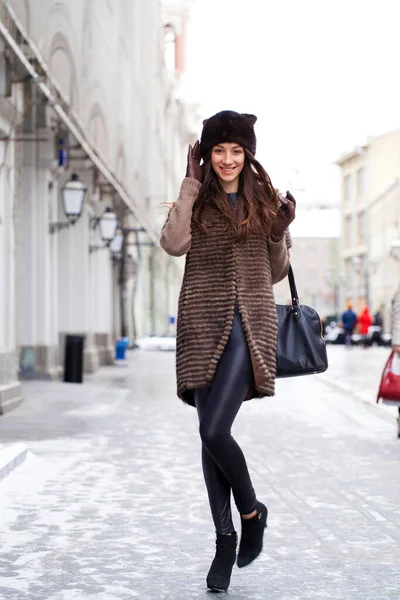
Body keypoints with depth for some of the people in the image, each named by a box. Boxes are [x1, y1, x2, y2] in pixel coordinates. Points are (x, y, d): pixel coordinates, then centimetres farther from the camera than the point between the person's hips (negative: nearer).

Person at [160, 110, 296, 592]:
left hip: (248, 323, -1)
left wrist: (279, 233, -5)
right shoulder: (196, 199, 8)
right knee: (209, 435, 3)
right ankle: (225, 538, 16)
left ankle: (252, 511, 11)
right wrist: (192, 184, -7)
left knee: (215, 431, -15)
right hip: (203, 322, 2)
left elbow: (276, 273, 14)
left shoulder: (265, 201, 10)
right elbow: (173, 243, -12)